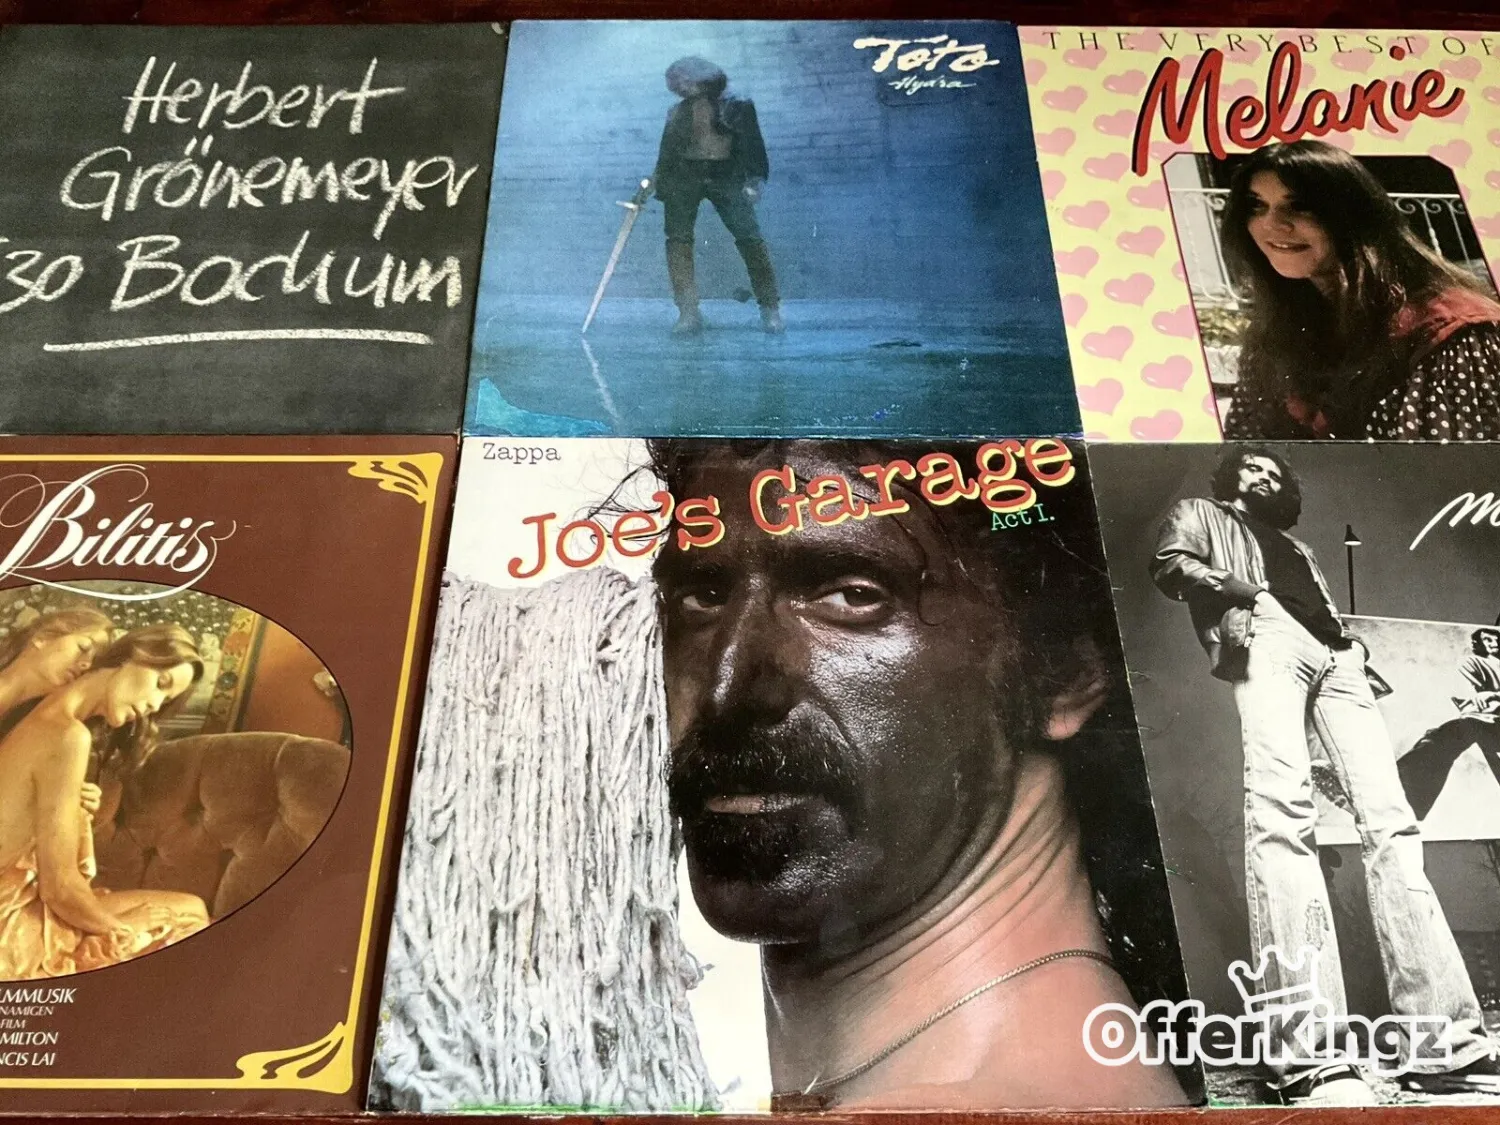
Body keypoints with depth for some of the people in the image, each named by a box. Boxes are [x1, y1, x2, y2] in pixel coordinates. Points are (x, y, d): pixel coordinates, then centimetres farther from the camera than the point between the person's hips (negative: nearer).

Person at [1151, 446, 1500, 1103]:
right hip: (1264, 638, -6)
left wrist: (1353, 643, 9)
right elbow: (1170, 566, 8)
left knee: (1389, 822, -13)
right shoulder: (1199, 514, 28)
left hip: (1334, 655, 6)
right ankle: (1311, 1057, -36)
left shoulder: (1293, 544, 42)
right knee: (1281, 812, -26)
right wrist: (1249, 594, -3)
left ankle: (1447, 1043, -19)